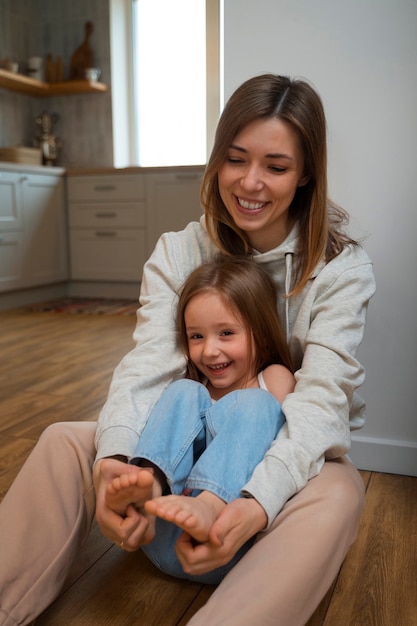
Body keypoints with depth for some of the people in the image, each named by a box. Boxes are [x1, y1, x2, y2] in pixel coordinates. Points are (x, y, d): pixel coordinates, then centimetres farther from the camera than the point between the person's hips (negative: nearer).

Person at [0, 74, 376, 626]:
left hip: (292, 455, -1)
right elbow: (148, 363, -17)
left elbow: (321, 394, -24)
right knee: (65, 443, -19)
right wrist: (113, 459, -38)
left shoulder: (343, 268, -13)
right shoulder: (177, 254, -5)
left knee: (338, 494, -36)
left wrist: (258, 502, -42)